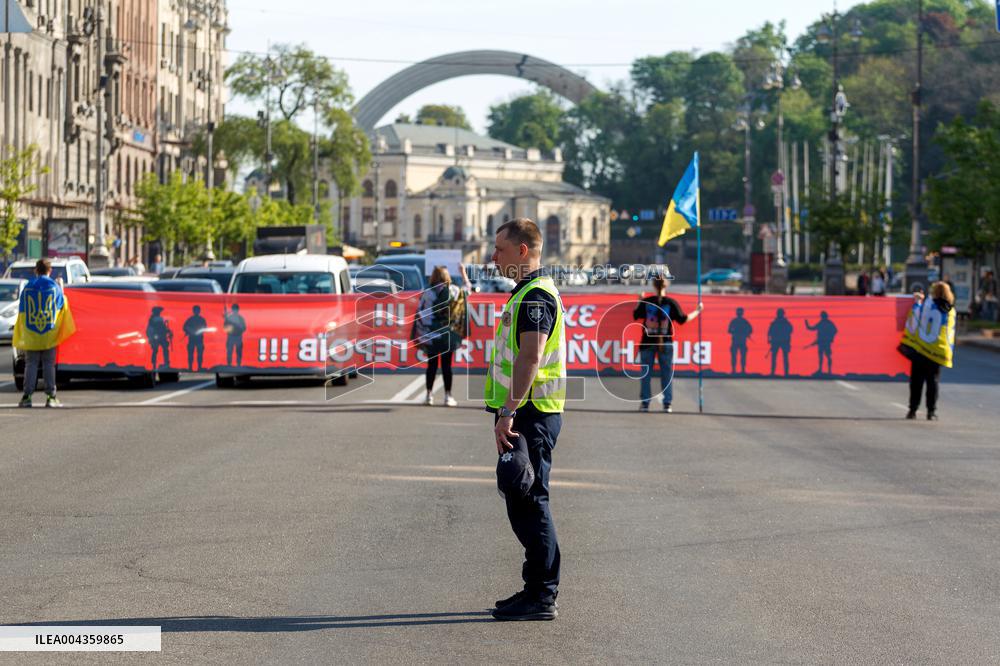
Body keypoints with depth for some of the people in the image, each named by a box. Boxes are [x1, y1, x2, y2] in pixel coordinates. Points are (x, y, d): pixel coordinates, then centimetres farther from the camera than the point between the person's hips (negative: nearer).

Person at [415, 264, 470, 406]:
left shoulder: (427, 294, -4)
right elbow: (468, 288, 17)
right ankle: (448, 396, 2)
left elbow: (420, 315, -5)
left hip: (430, 336, 0)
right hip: (448, 335, 0)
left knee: (432, 364, 9)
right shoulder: (453, 291, -3)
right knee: (446, 365, 4)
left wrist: (422, 335, 1)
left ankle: (429, 395, 10)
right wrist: (463, 273, 32)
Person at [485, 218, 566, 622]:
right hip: (528, 414, 11)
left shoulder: (535, 296, -15)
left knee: (529, 502, -8)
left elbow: (530, 357, -26)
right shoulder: (529, 292, 19)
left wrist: (508, 412, -30)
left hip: (530, 414, -11)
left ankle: (542, 597, -5)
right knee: (522, 502, 14)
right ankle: (537, 589, 20)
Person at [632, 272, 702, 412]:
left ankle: (645, 403, 7)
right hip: (665, 343, 0)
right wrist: (697, 311, 12)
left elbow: (635, 316, 7)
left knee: (646, 373, 8)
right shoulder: (671, 303, -6)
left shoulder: (645, 302, -5)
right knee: (666, 373, 7)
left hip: (648, 342, 0)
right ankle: (667, 404, 4)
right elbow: (683, 319, -2)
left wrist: (639, 302, 23)